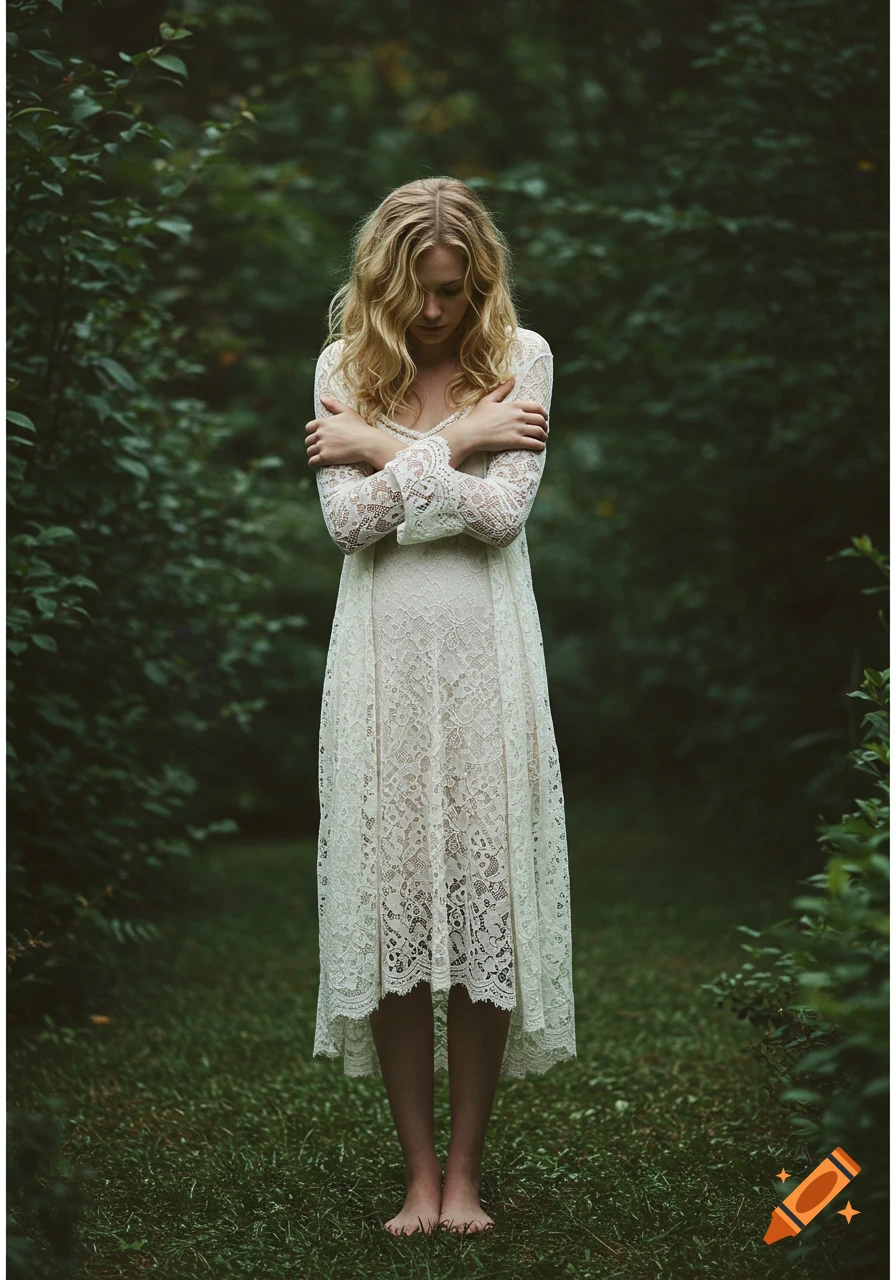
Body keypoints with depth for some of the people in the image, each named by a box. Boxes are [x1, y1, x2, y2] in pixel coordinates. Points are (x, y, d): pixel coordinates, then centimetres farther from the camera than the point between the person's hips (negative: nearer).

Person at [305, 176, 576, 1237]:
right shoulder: (344, 365, 6)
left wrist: (385, 449, -6)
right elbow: (348, 522, -5)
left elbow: (501, 511, -10)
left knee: (484, 893, -1)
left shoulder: (521, 357, 2)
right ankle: (419, 1172, 10)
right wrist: (453, 443, -7)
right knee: (391, 896, 0)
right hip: (383, 652, 1)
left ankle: (465, 1169, 10)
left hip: (484, 651, -1)